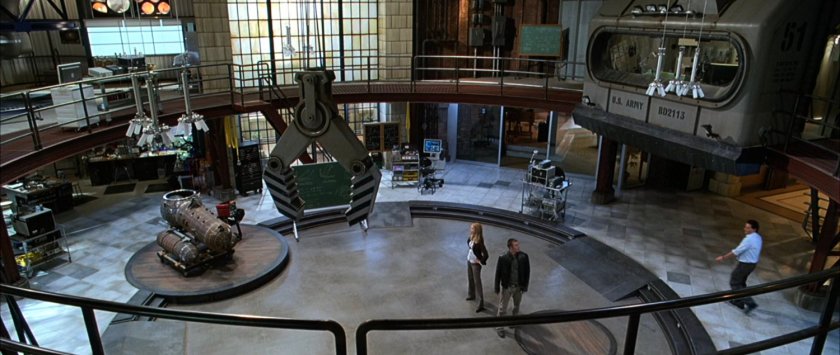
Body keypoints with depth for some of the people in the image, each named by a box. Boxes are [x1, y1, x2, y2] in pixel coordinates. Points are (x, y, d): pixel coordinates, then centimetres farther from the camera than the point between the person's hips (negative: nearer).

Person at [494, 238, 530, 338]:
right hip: (507, 287, -3)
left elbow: (527, 271, -3)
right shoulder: (503, 258, -21)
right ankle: (499, 327, 26)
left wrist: (525, 285, -3)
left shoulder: (523, 257, -14)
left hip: (518, 286, 3)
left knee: (516, 306, 24)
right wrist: (497, 287, -6)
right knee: (502, 309, 8)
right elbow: (498, 273, -11)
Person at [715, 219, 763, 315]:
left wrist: (723, 257, -13)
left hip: (745, 264, -9)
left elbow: (736, 252, -24)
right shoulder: (758, 237, 2)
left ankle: (750, 303, 1)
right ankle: (738, 302, 35)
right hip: (752, 263, 9)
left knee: (734, 283, 4)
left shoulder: (749, 240, -27)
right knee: (740, 282, 23)